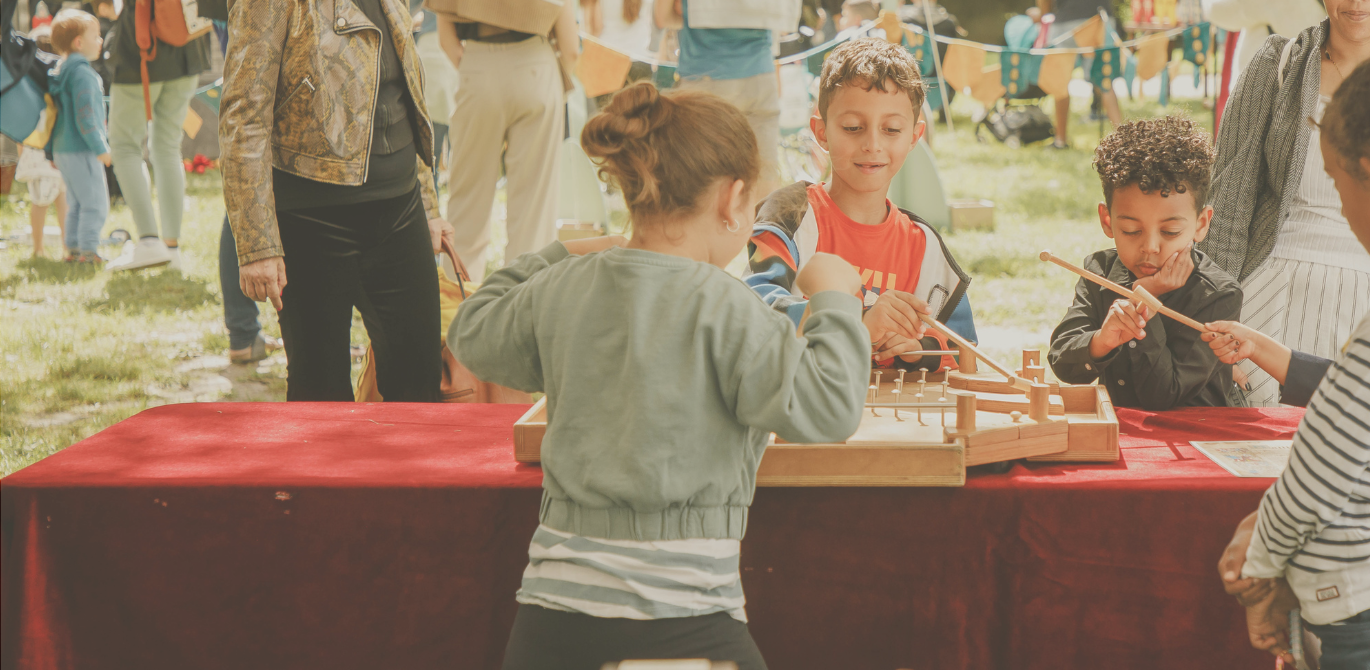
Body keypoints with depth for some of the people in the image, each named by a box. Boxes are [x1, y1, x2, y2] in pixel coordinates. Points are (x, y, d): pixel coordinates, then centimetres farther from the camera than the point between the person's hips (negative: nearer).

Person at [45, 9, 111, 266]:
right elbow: (84, 117, -21)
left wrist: (50, 151, 24)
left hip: (61, 149, 10)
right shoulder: (82, 73, -16)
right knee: (95, 202, -7)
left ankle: (73, 248, 17)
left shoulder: (58, 71, 14)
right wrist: (101, 148, -17)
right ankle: (88, 250, -9)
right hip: (81, 150, -10)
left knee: (77, 201, 17)